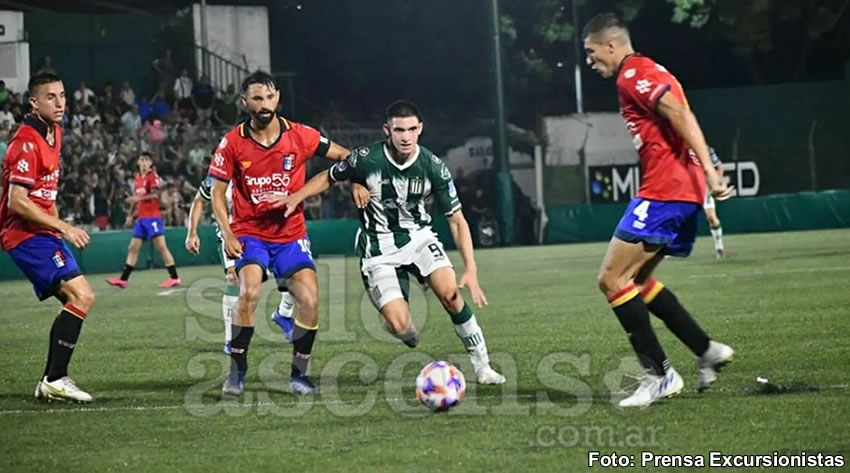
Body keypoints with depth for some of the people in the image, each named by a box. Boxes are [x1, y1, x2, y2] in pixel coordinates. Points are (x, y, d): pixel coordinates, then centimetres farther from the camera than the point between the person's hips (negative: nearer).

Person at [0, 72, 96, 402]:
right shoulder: (27, 141, -18)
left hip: (42, 232, 10)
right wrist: (64, 227, -22)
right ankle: (55, 380, -15)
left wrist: (59, 225, 19)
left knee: (76, 301, 11)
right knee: (82, 296, -18)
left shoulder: (54, 132, 11)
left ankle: (50, 382, 15)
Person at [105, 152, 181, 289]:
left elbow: (155, 194, -21)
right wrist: (131, 214, 21)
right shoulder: (138, 178, 15)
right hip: (141, 218, 8)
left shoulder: (153, 177, -7)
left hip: (153, 217, -8)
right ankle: (123, 279, 7)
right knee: (133, 248, 6)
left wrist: (139, 197, -34)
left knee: (161, 246, -10)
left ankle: (174, 277, -9)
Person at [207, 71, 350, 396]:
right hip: (249, 233, -2)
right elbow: (217, 193, -1)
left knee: (310, 300, -13)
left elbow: (344, 157, 7)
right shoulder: (232, 143, -8)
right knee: (250, 292, -26)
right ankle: (237, 372, -10)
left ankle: (299, 374, 6)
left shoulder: (300, 136, -6)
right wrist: (227, 235, -12)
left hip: (291, 234, 2)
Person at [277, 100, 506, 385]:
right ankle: (404, 327, 25)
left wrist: (471, 270, -16)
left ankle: (482, 366, -7)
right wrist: (296, 197, -12)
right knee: (400, 327, -16)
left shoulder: (433, 167, -14)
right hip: (379, 250, -2)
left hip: (418, 236, 2)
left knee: (450, 294, -23)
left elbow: (456, 220, -8)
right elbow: (329, 177, 3)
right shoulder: (366, 159, -18)